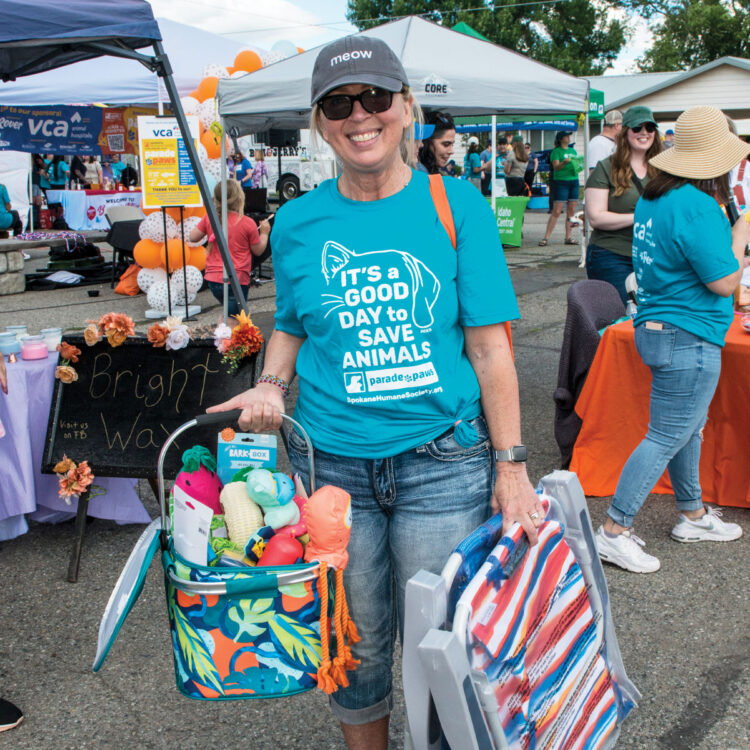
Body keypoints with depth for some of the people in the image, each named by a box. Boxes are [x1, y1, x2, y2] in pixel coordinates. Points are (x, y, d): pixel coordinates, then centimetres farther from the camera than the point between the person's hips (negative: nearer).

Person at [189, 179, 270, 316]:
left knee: (229, 313, 26)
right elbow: (258, 250, 1)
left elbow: (193, 238, 9)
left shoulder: (209, 219, 0)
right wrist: (264, 233, 16)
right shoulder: (247, 223, -9)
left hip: (213, 279, 5)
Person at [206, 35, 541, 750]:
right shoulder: (297, 222, 3)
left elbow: (489, 347, -4)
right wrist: (270, 385, -5)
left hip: (443, 461, -2)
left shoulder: (456, 206, -3)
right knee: (355, 645, 15)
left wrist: (510, 466, -6)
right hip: (332, 462, 2)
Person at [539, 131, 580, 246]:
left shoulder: (573, 150, 17)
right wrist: (564, 162, -31)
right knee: (556, 212, -10)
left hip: (574, 181, 6)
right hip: (561, 182, -6)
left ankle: (568, 237, 8)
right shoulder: (556, 151, -3)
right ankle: (546, 237, -7)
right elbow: (556, 167, -14)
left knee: (572, 211, 3)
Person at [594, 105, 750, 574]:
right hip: (688, 339, -10)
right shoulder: (697, 206, -21)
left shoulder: (654, 198, 8)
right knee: (666, 438, -3)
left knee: (688, 427, 21)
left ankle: (693, 516, 36)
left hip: (658, 325, 10)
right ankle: (614, 532, 2)